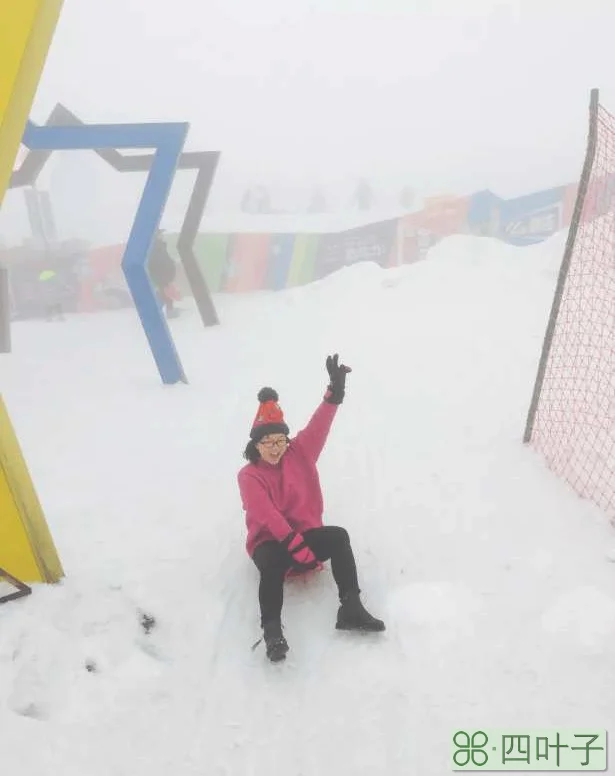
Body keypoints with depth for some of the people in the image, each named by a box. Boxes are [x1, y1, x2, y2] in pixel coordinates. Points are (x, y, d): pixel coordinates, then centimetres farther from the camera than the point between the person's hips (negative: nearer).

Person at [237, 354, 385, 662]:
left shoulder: (299, 453, 4)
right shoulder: (248, 476, -9)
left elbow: (318, 427, -10)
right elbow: (267, 515, -21)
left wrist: (335, 390, -25)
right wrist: (296, 546, -31)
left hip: (305, 533, 4)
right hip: (269, 541, -4)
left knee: (338, 536, -24)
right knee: (272, 565, -37)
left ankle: (350, 607, -29)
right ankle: (272, 630, -43)